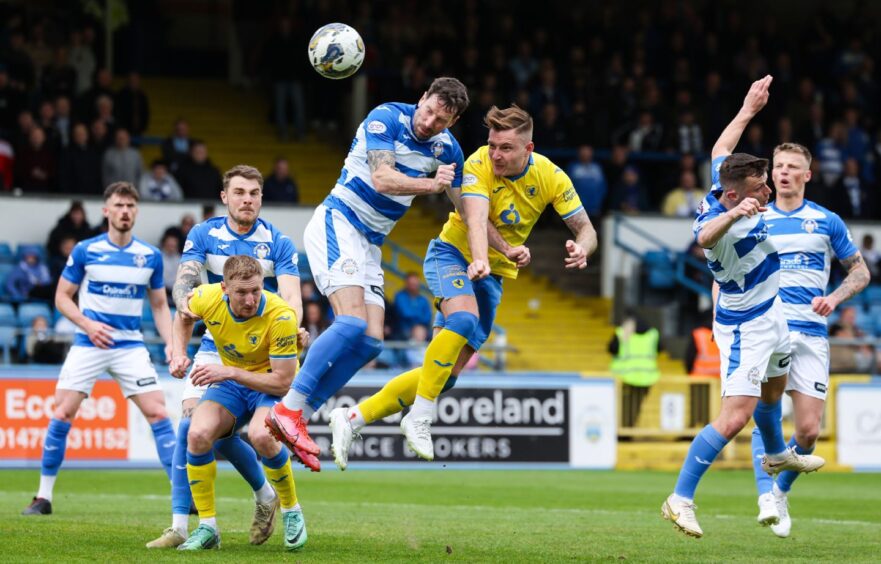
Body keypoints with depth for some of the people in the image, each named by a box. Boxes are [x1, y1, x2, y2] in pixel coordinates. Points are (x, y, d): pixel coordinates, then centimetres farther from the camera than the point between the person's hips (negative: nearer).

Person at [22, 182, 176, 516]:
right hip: (88, 346, -1)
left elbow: (159, 305, 13)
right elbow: (62, 296, 4)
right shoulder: (85, 251, -1)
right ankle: (44, 497, 5)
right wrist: (87, 324, -12)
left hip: (131, 347, 1)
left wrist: (171, 343, -1)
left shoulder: (150, 256, 4)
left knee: (158, 414, -9)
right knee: (62, 415, -7)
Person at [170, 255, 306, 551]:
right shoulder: (207, 298, -18)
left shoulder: (281, 316, -30)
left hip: (273, 387, -4)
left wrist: (230, 372, -32)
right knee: (198, 434, -24)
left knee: (261, 435, -35)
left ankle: (291, 510, -8)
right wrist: (179, 353, -6)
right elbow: (183, 316, 10)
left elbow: (283, 381, -27)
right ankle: (207, 527, -8)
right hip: (230, 382, 4)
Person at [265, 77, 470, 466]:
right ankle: (289, 407, -19)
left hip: (370, 243, 8)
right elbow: (382, 178, -25)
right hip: (337, 224, -8)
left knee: (371, 341, -4)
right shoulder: (387, 118, -14)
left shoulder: (447, 148, 6)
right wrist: (431, 185, -24)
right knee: (352, 322, -25)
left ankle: (299, 417, 0)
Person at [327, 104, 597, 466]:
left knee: (447, 374, -2)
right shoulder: (478, 166, -21)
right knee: (464, 317, -38)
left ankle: (353, 418, 4)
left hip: (493, 275, 5)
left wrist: (581, 249, -30)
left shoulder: (551, 177, -9)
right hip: (452, 254, -5)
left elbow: (585, 228, -6)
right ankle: (419, 418, -33)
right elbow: (476, 217, -37)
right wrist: (479, 259, -56)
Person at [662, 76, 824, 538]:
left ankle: (777, 454, 61)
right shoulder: (716, 216, -34)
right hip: (745, 330, -10)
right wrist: (733, 215, -77)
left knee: (775, 384, 33)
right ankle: (681, 499, -17)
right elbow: (704, 238, -60)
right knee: (735, 416, -18)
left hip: (770, 315, 10)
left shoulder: (725, 189, -10)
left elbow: (721, 150, 12)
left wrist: (747, 111, 20)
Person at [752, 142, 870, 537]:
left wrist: (834, 298, -6)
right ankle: (766, 496, -24)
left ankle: (781, 491, 19)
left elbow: (860, 272, 13)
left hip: (811, 336, 0)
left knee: (808, 430, -4)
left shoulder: (826, 222, 7)